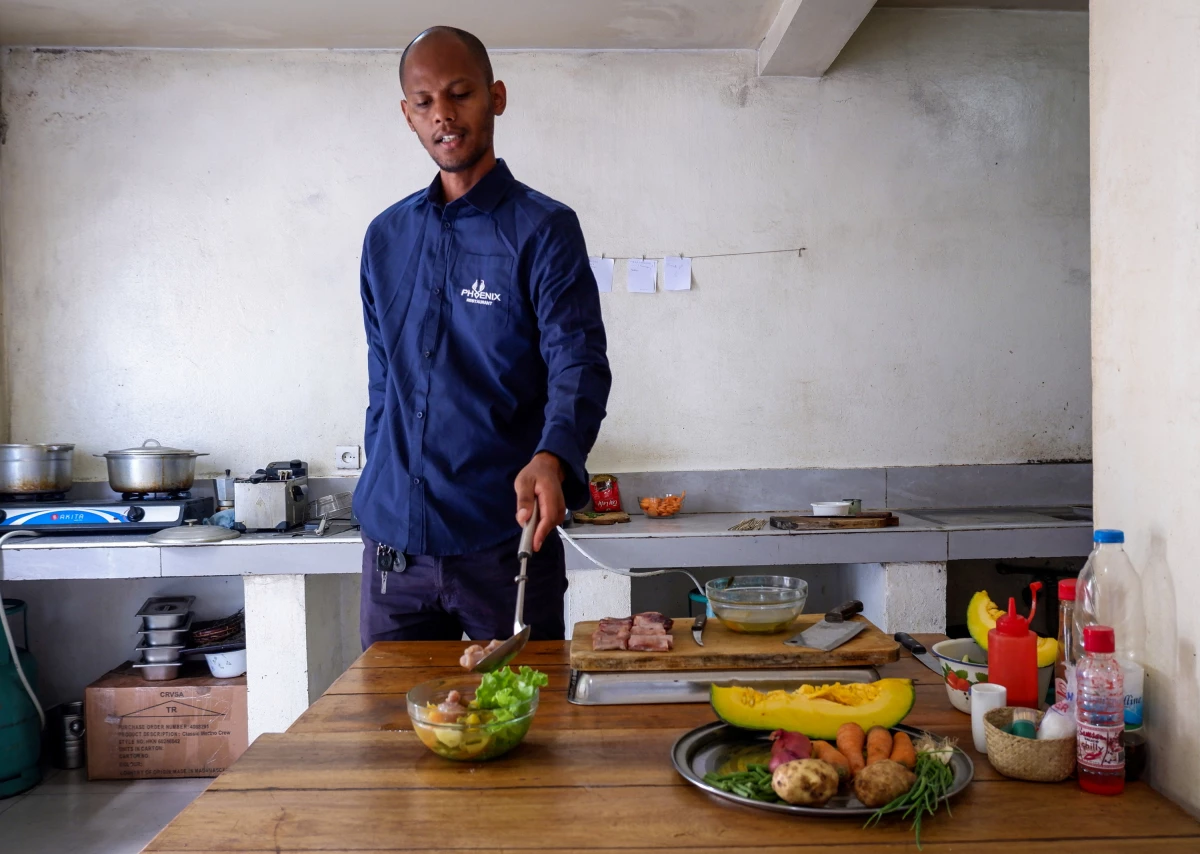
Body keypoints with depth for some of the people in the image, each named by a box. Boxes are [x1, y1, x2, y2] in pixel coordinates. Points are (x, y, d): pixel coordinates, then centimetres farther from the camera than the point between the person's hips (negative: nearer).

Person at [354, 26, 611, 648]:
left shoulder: (544, 229, -4)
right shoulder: (386, 237, 12)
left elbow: (579, 363, -15)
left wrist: (551, 460, -35)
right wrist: (382, 495, 12)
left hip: (504, 539, -4)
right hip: (392, 538, 5)